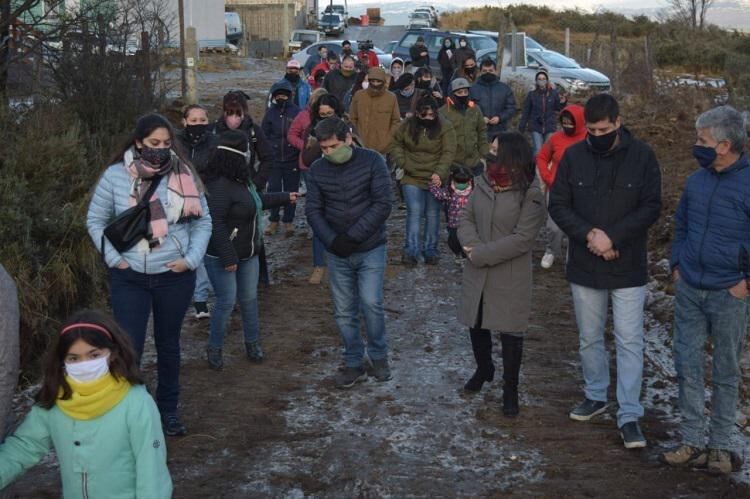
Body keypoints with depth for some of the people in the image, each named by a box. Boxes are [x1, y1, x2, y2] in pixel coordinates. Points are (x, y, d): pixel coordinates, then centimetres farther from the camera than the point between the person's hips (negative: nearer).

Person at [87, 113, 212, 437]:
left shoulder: (183, 175, -5)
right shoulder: (115, 176, -7)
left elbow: (202, 221, 3)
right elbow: (96, 220, 3)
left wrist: (191, 259, -7)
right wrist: (113, 258, -5)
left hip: (175, 277, 1)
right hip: (129, 278, -1)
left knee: (168, 344, 15)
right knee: (129, 348, -3)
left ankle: (168, 409, 31)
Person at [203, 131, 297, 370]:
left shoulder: (241, 180, 6)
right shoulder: (219, 186, -25)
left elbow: (256, 200, 25)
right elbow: (215, 224, -26)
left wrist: (285, 197, 34)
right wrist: (228, 257, -25)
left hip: (247, 253, 9)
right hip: (222, 258, -9)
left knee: (249, 298, 14)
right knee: (227, 302, -2)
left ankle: (252, 342, 29)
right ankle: (214, 348, 15)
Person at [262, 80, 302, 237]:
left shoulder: (297, 112, -4)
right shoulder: (270, 113, 3)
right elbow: (264, 135, 7)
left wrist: (302, 156, -3)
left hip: (292, 159, -1)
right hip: (274, 159, 1)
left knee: (291, 191, 7)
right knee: (273, 190, 2)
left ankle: (288, 221, 18)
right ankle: (273, 220, 14)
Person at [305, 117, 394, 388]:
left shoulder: (372, 161, -10)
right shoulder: (318, 169, -1)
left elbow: (383, 203, -14)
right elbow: (313, 210, 1)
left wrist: (352, 236, -18)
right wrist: (332, 241, -14)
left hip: (370, 249, -3)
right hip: (338, 253, 3)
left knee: (371, 303, -11)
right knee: (344, 312, 6)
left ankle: (379, 356, 12)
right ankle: (354, 364, 22)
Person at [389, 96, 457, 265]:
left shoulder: (445, 127, -7)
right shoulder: (407, 125, -2)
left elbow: (448, 153, -13)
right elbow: (394, 145, 9)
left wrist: (439, 173, -26)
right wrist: (403, 163, -5)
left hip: (435, 179, 0)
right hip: (412, 178, 0)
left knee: (432, 214, 6)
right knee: (414, 212, -7)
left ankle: (430, 250, 16)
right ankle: (411, 250, -5)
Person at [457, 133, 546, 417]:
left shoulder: (530, 195, -16)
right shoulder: (483, 183, 3)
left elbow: (522, 239, -20)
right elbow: (466, 218, 5)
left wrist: (482, 254, -19)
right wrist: (472, 247, -15)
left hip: (510, 276, -6)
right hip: (477, 273, 6)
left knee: (510, 332, 4)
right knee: (476, 324, 18)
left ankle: (510, 390, 20)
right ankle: (484, 370, 44)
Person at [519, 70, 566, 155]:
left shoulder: (553, 93, 2)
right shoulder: (532, 94, 3)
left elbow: (558, 108, 4)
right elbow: (526, 112, 5)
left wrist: (562, 102, -18)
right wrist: (521, 127, 2)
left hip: (550, 126, 1)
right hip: (536, 126, -1)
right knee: (538, 150, -8)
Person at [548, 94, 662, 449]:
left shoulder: (642, 157, -7)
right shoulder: (573, 156, -3)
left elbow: (651, 207, -8)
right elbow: (557, 205, -2)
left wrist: (612, 237, -19)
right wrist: (589, 234, -17)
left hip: (628, 269, -2)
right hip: (584, 267, 2)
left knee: (630, 341, -1)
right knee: (590, 338, 16)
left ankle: (629, 416, 5)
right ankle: (596, 396, 35)